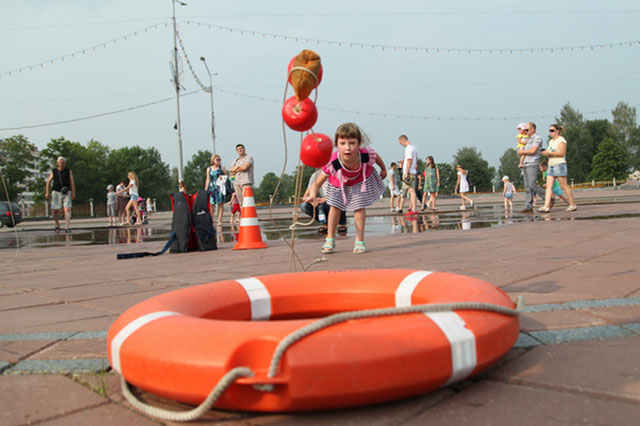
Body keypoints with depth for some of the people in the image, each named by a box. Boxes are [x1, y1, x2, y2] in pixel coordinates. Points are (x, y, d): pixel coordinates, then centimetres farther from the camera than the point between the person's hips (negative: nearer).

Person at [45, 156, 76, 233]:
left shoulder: (68, 171, 9)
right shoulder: (53, 172, 9)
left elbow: (72, 182, 5)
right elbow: (48, 182, 9)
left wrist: (73, 193, -3)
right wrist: (47, 193, -1)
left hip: (66, 193, -1)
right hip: (56, 192, 1)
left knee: (67, 209, -13)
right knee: (55, 210, -1)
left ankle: (66, 227, -16)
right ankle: (57, 225, 23)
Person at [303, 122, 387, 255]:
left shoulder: (367, 154, -40)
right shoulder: (332, 163, -43)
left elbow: (376, 157, -13)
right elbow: (317, 183, -35)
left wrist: (383, 169, 6)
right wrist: (312, 194, -55)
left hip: (361, 180, 0)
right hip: (339, 182, 0)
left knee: (359, 208, -1)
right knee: (335, 207, 9)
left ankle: (359, 240, 17)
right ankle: (330, 239, 29)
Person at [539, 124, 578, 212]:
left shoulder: (561, 140, -6)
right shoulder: (551, 141, 20)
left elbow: (562, 153, -16)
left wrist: (549, 153, -15)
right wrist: (546, 154, 4)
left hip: (560, 165, -8)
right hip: (551, 166, 8)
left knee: (564, 186, -5)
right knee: (549, 186, -4)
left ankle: (573, 205, 6)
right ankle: (546, 206, -12)